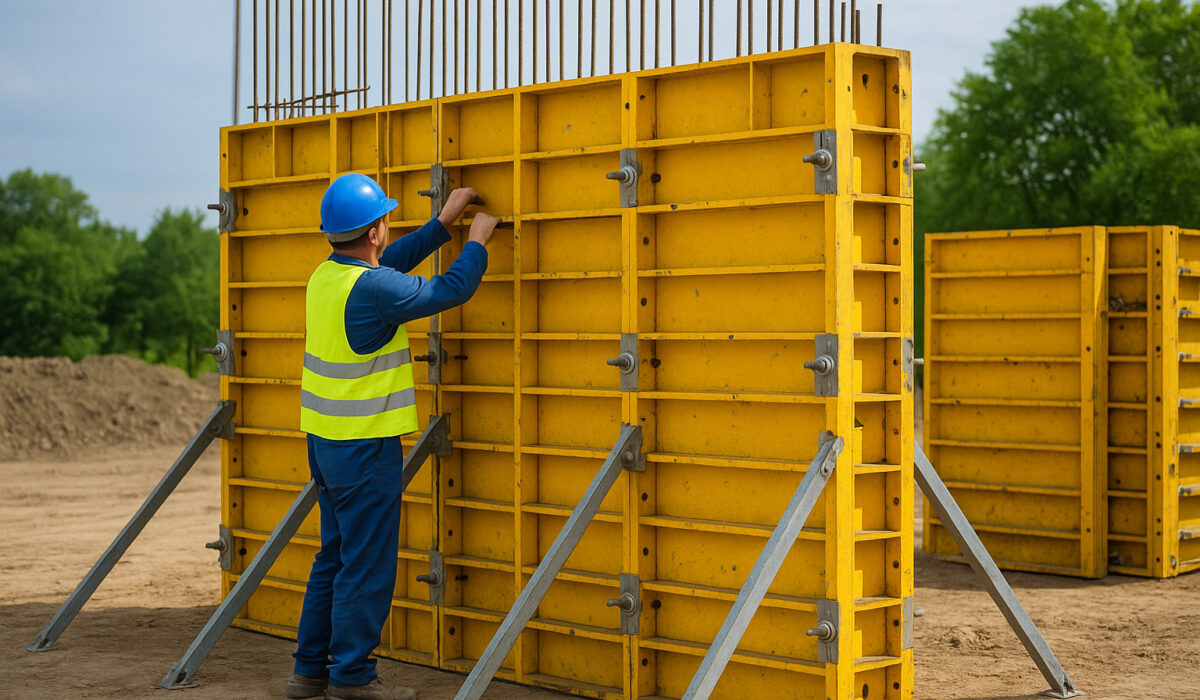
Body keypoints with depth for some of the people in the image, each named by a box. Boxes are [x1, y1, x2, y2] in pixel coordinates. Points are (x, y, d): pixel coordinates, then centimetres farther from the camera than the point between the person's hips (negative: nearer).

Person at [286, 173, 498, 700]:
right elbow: (453, 290, -13)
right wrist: (477, 242, 5)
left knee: (335, 557, 17)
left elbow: (392, 262, 22)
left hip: (326, 440, 9)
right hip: (365, 445, -9)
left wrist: (443, 222, 25)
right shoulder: (372, 288, -20)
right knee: (367, 566, 0)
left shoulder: (326, 275, 6)